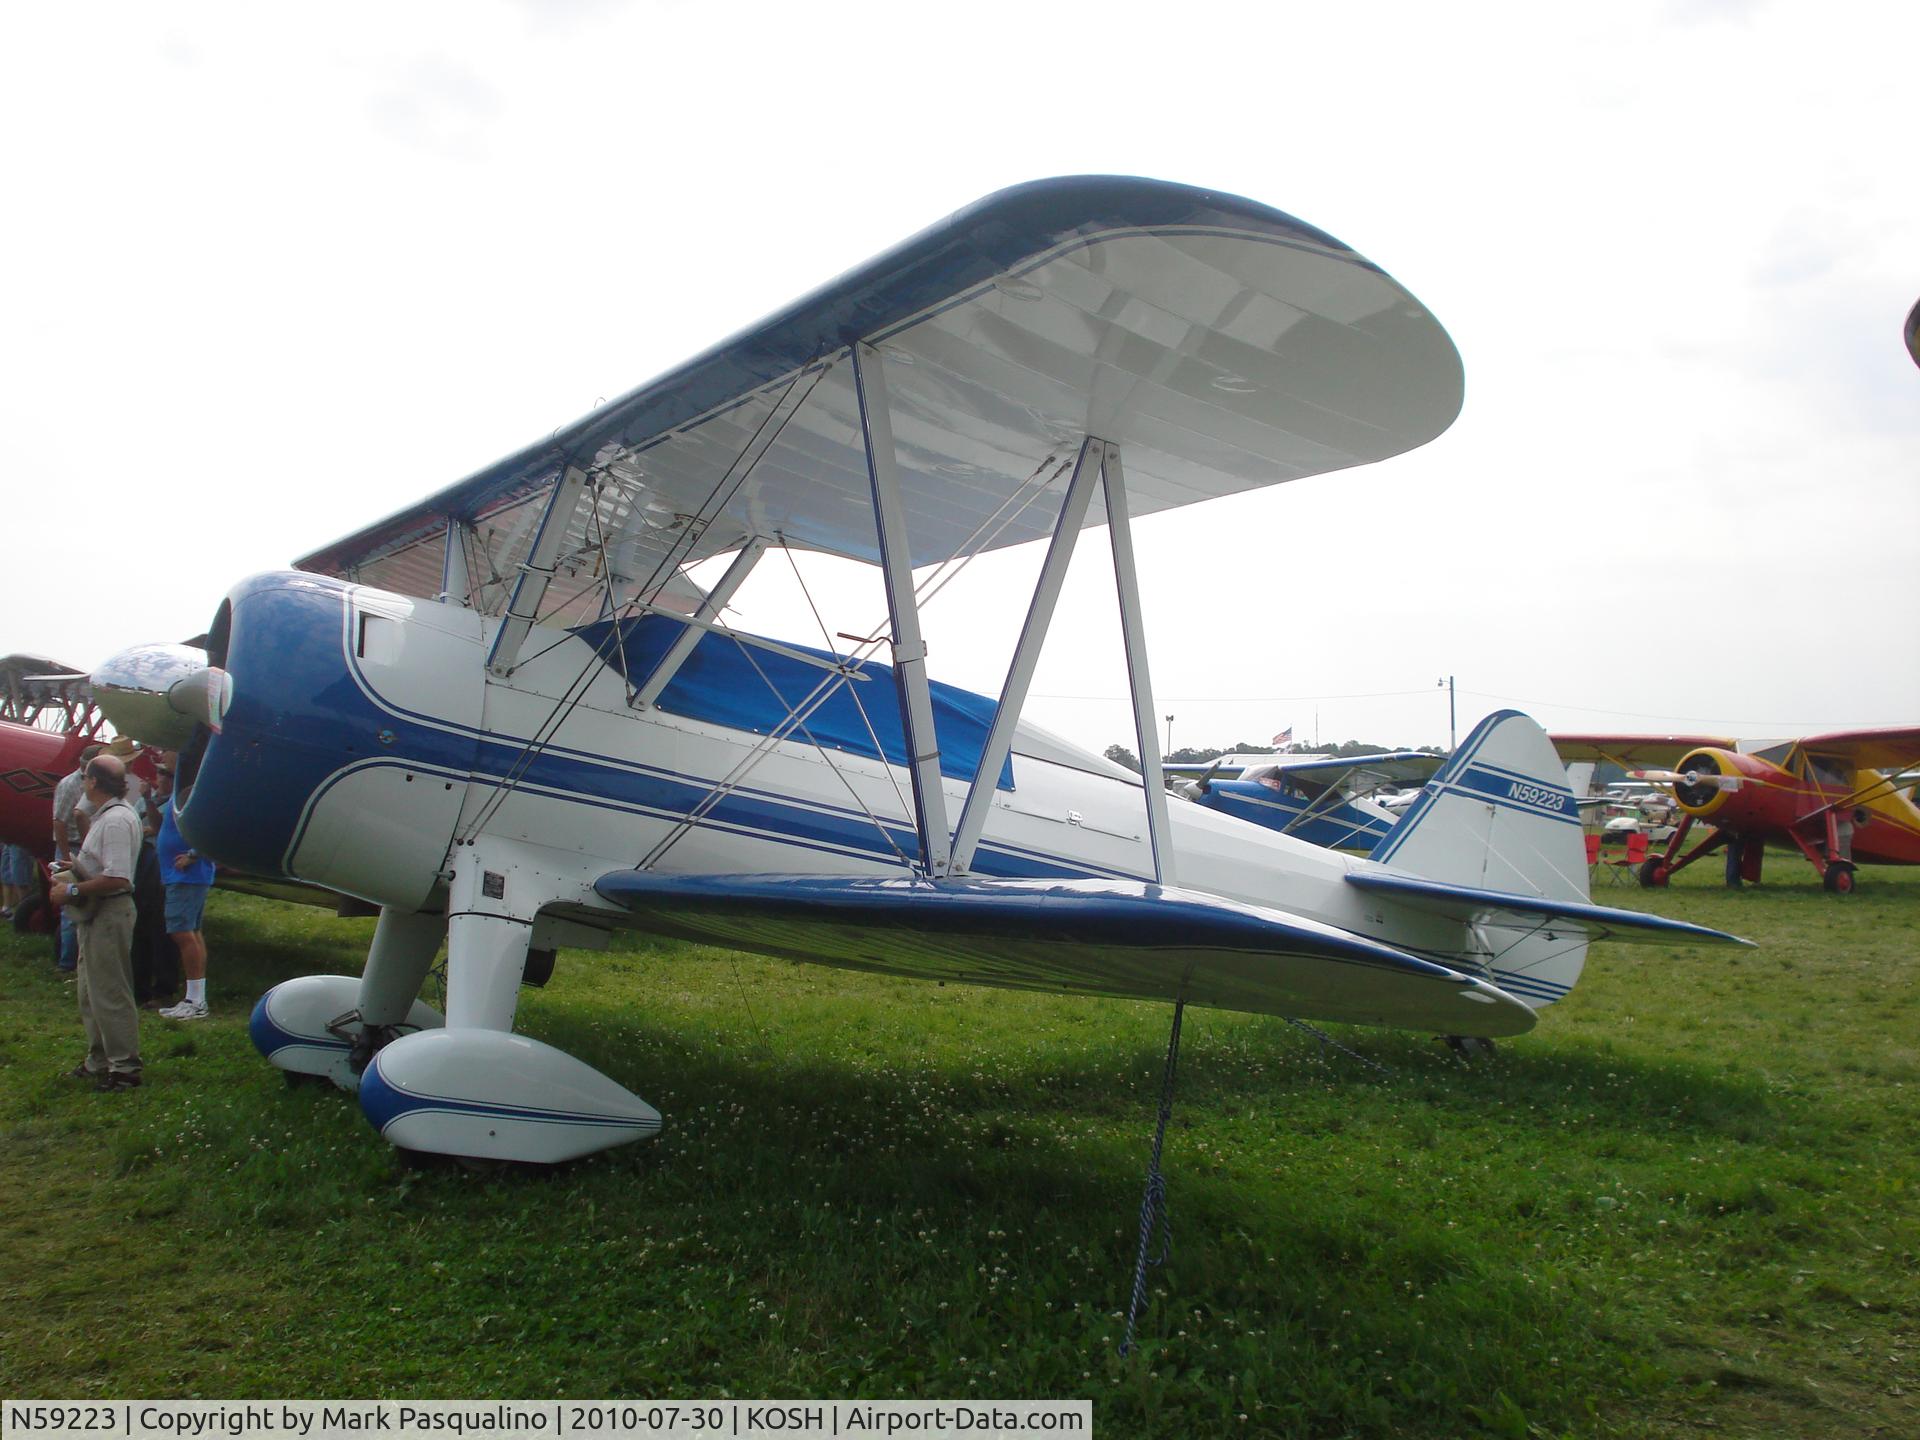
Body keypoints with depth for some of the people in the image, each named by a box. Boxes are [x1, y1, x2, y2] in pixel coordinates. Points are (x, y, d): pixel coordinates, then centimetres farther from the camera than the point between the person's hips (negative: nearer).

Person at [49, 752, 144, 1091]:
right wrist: (74, 870, 12)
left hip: (109, 914, -11)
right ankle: (99, 1061, 30)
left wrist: (72, 890, -19)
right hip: (95, 915, 11)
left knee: (109, 993, -5)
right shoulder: (107, 815, 13)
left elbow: (117, 878, -28)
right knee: (90, 990, 19)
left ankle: (124, 1067, 2)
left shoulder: (116, 820, -22)